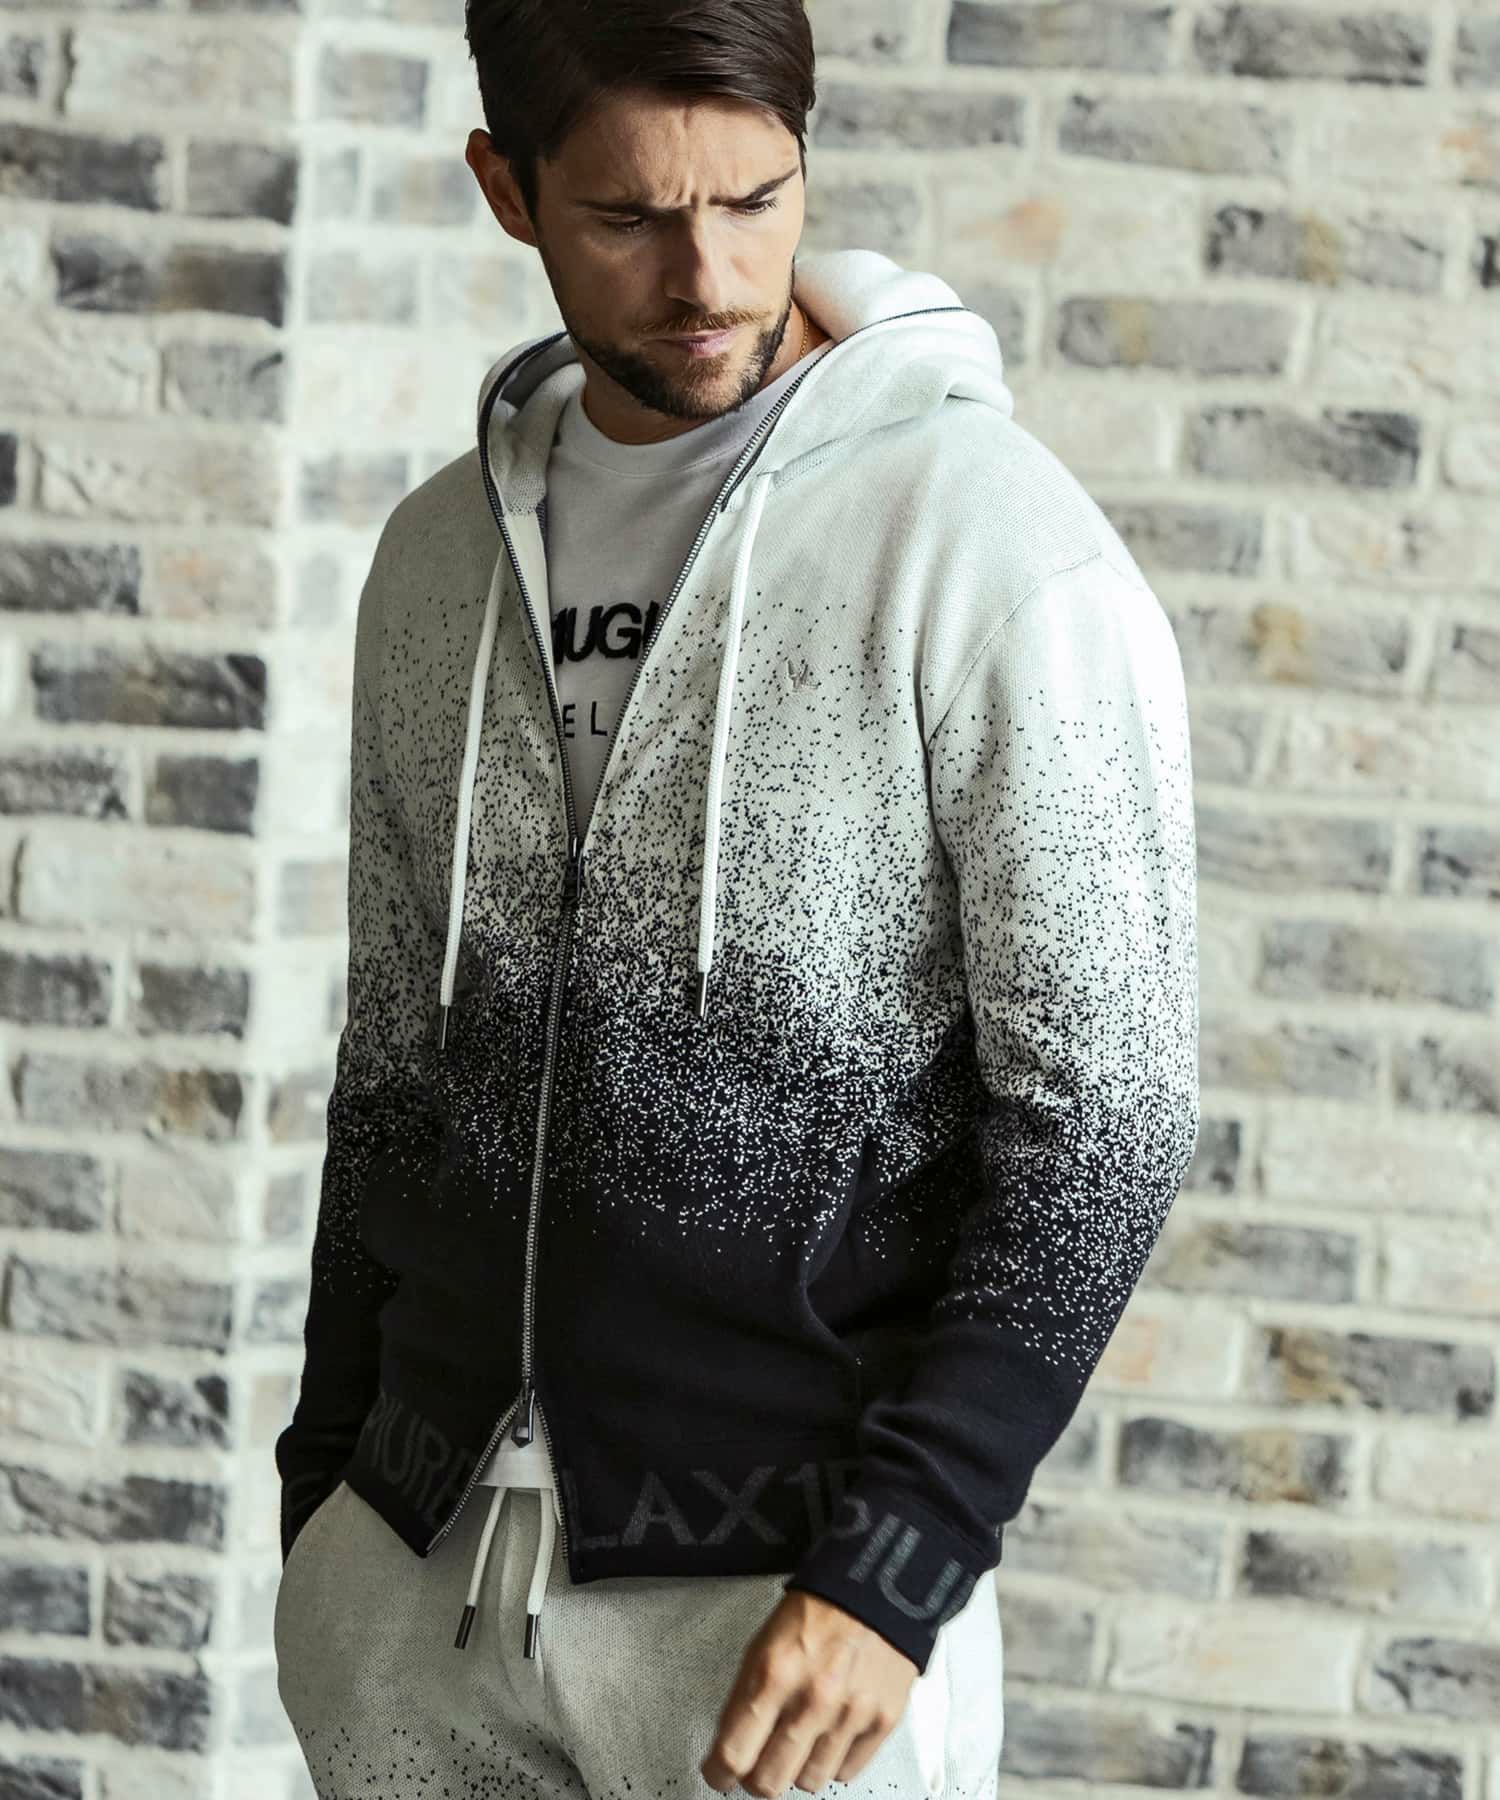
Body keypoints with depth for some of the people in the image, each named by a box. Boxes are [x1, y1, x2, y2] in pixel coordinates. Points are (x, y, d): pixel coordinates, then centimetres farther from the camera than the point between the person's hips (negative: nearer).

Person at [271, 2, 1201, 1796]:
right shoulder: (442, 552, 9)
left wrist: (893, 1573, -16)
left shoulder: (992, 540, -9)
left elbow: (1103, 1107, -11)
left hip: (791, 1586, -5)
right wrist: (326, 1492, 13)